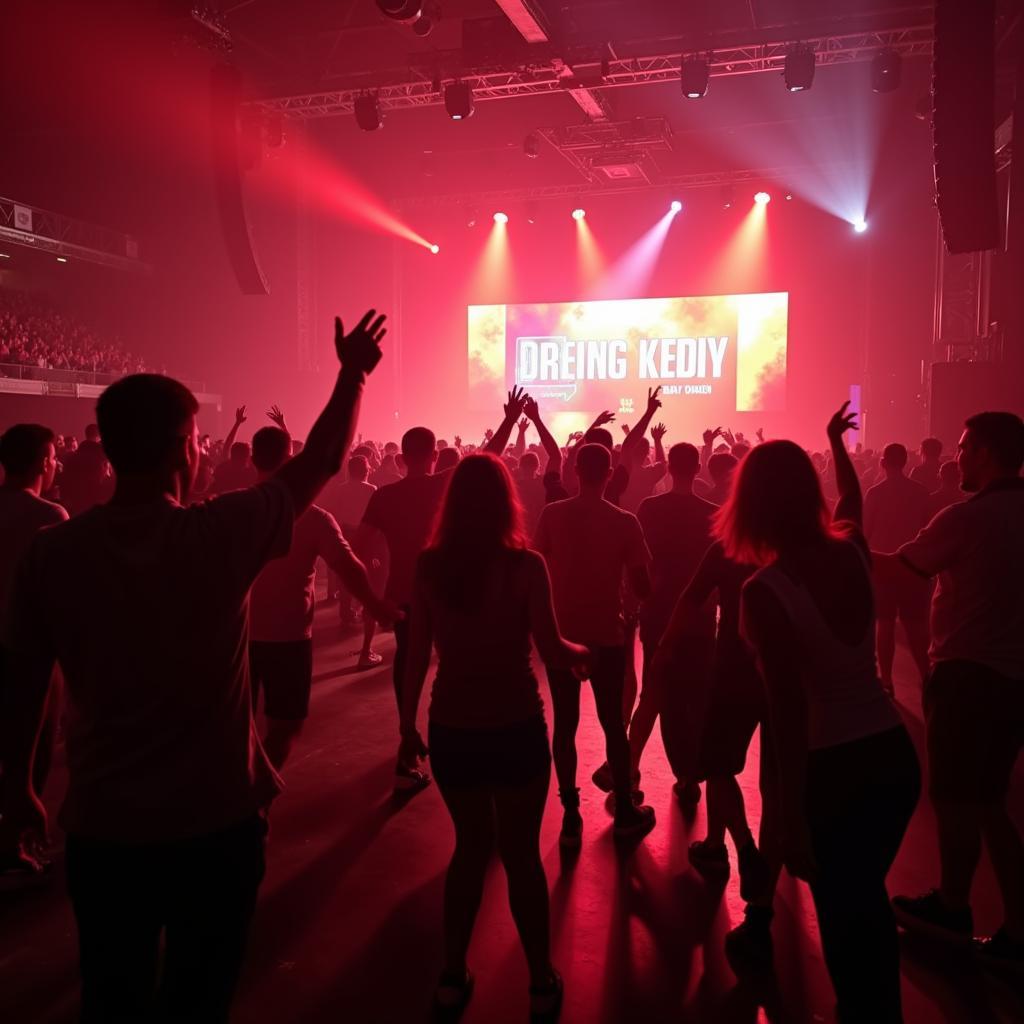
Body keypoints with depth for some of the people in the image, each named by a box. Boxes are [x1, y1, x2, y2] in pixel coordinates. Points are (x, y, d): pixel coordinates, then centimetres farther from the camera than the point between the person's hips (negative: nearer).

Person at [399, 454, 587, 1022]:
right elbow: (553, 652, -13)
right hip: (515, 727, -2)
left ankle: (453, 976, 30)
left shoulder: (428, 564, -5)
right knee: (521, 853, 14)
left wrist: (407, 721, 9)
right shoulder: (524, 564, -13)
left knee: (470, 845, 21)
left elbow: (417, 652, -2)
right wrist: (582, 651, 9)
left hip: (451, 727, 3)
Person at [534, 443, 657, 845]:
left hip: (562, 632, 1)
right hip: (606, 634, -1)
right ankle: (624, 811, 24)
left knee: (564, 724, 9)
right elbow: (642, 586, -8)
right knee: (612, 722, 14)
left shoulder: (552, 514, -6)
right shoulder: (624, 521, -9)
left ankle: (571, 816, 13)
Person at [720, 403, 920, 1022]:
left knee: (842, 913, 12)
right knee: (869, 899, 27)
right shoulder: (852, 552, -4)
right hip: (894, 753, 7)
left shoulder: (765, 591, -21)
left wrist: (793, 819, -14)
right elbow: (853, 499, 22)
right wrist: (836, 441, 39)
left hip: (835, 769, -7)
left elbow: (789, 712, -21)